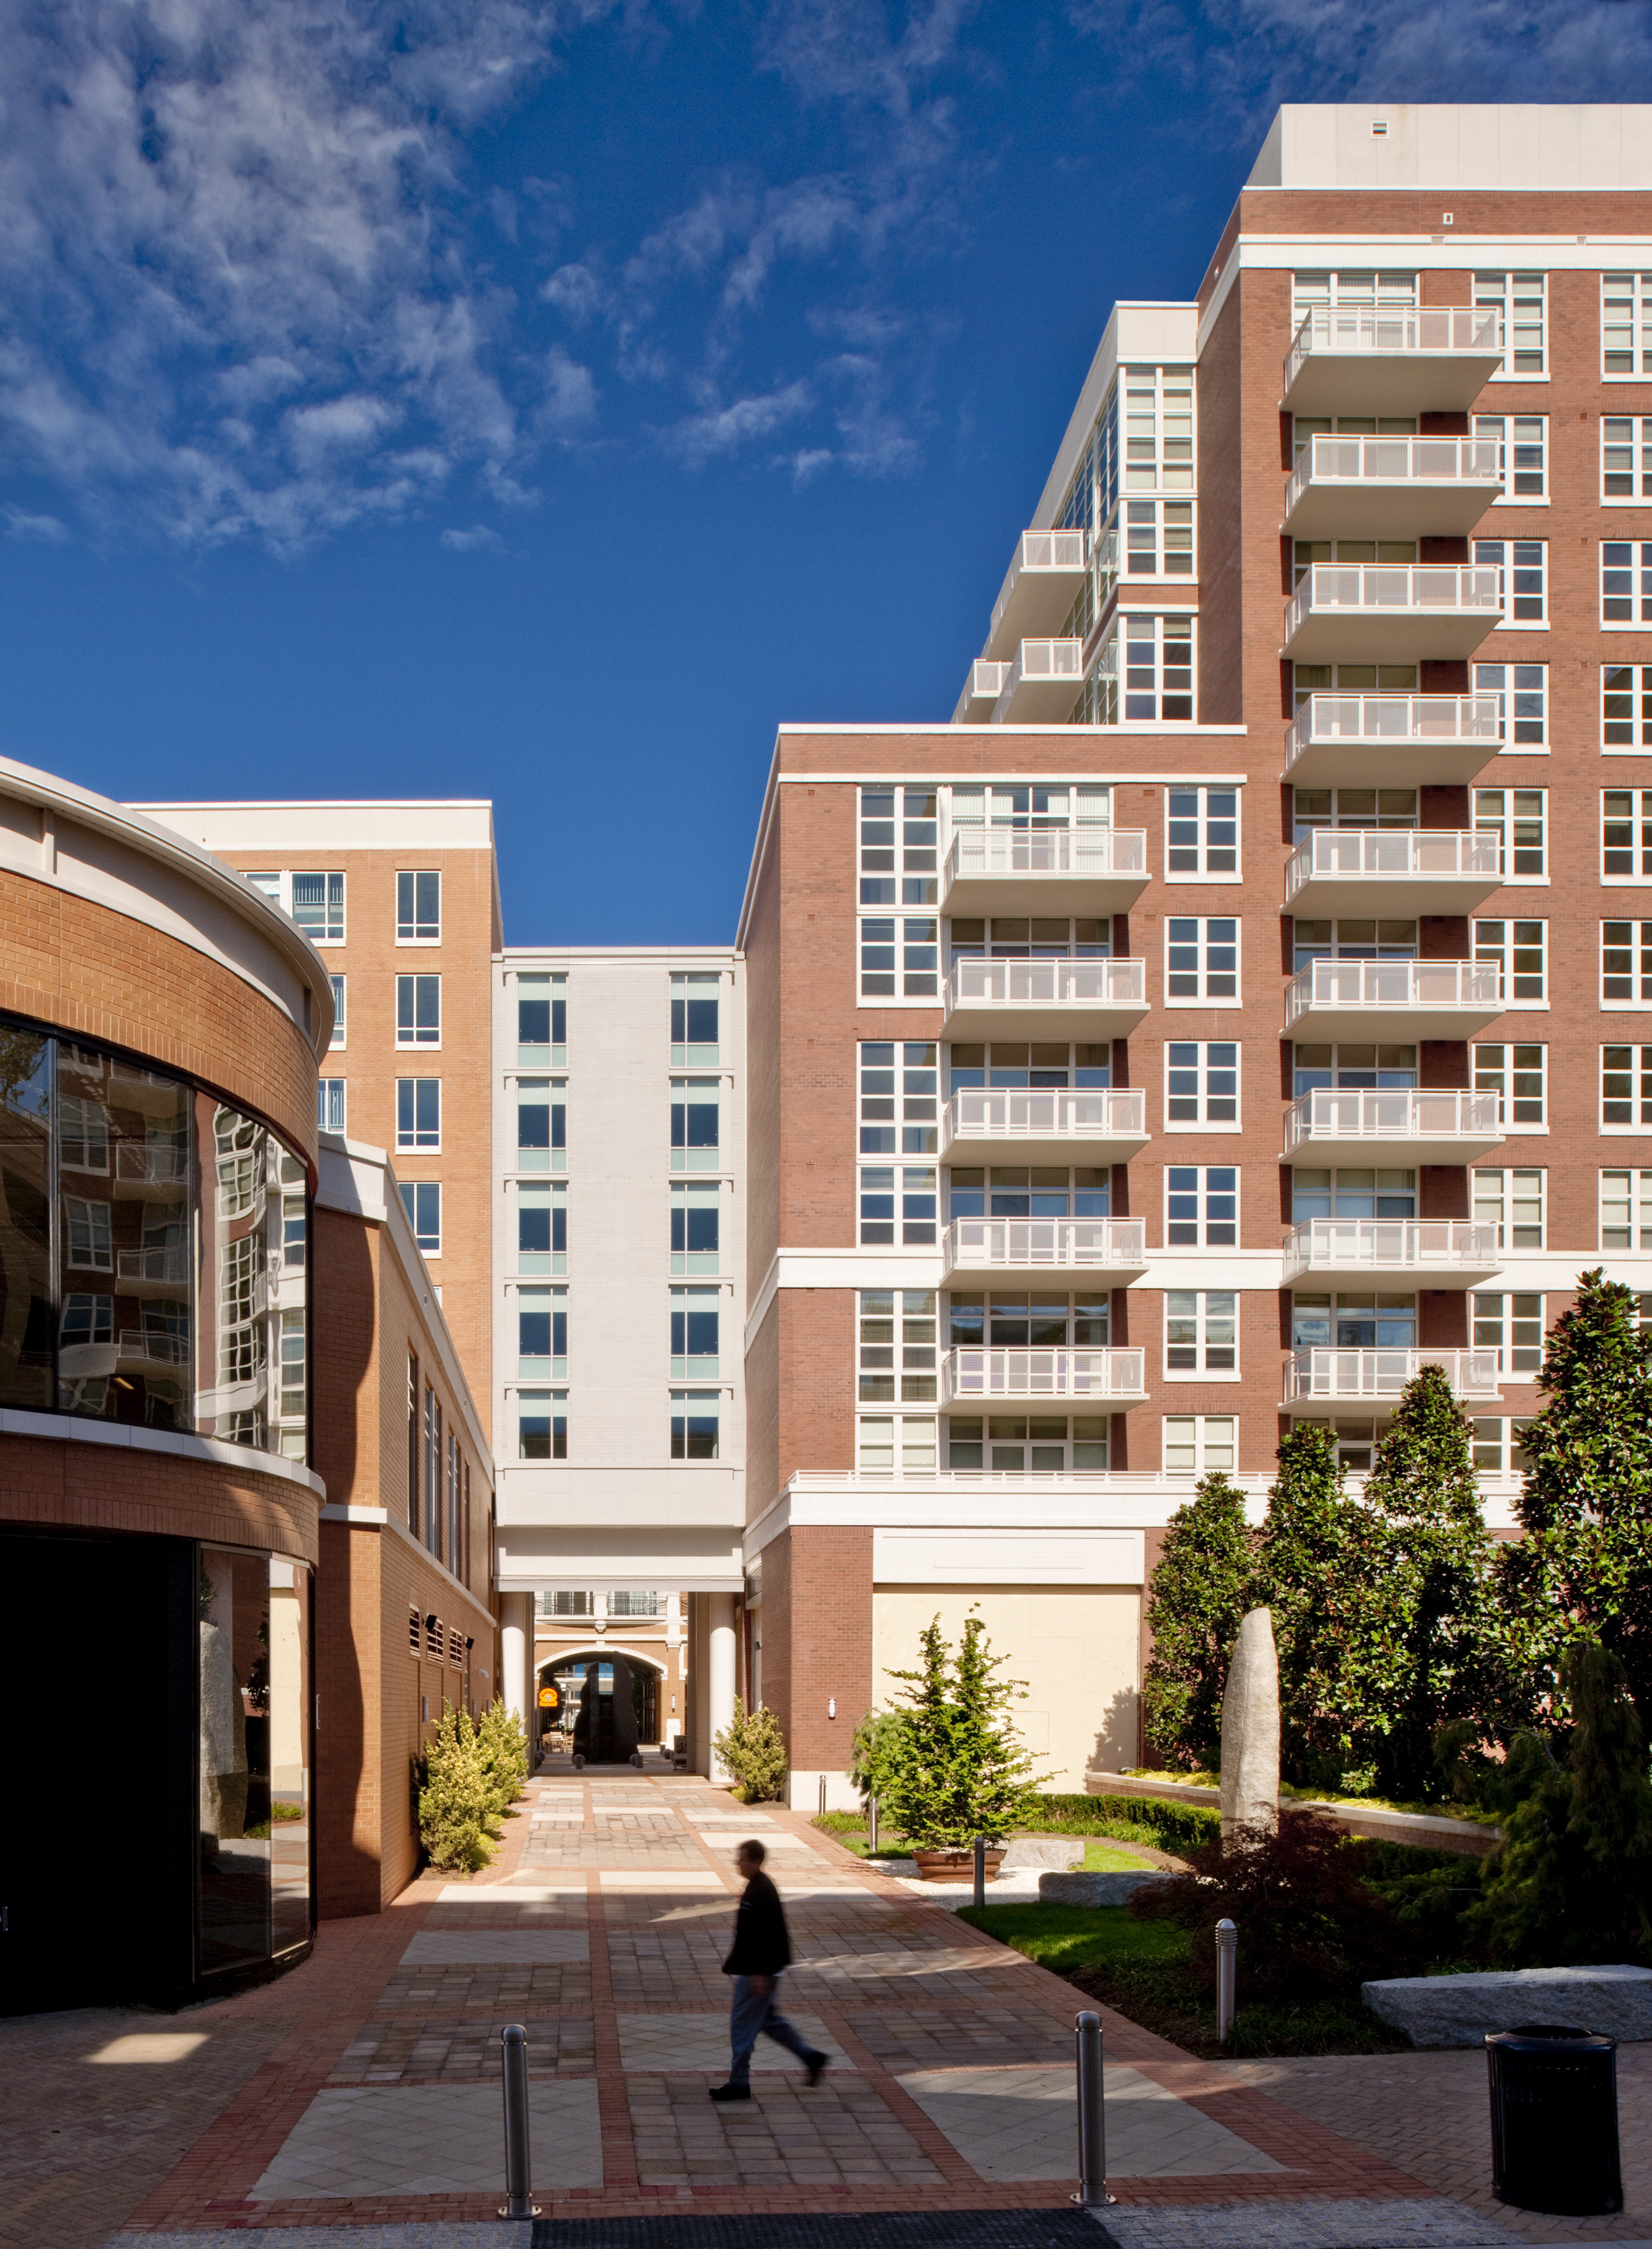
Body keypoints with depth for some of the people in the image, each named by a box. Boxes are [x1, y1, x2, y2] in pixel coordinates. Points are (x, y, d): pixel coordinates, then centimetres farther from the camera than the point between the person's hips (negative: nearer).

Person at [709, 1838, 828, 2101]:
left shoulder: (762, 1892, -22)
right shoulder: (756, 1887, 10)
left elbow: (766, 1935, -25)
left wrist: (759, 1973, -25)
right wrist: (734, 1960, 23)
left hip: (759, 1971, -10)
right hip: (753, 1967, 10)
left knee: (742, 2023, -2)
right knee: (768, 2019, 19)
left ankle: (739, 2083, 6)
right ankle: (811, 2057, 25)